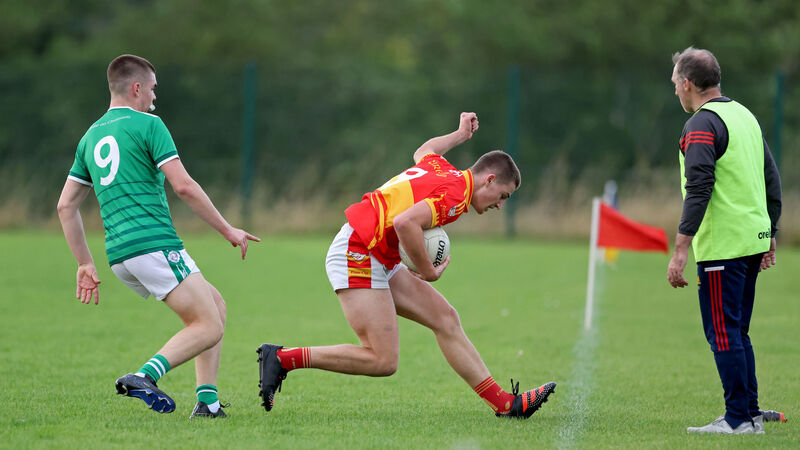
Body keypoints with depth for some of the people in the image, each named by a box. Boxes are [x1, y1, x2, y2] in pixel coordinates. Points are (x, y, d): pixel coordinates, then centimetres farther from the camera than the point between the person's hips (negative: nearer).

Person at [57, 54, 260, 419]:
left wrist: (85, 264, 23)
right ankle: (145, 376, -26)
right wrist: (227, 229, -3)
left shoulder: (91, 136, 20)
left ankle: (208, 401, 7)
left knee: (215, 304, 18)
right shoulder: (147, 125, -3)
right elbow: (183, 186, -12)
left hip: (120, 253, 8)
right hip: (154, 245, -8)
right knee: (209, 327, -7)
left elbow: (66, 205, 20)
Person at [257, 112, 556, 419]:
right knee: (383, 362, -16)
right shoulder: (454, 194, -15)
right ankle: (282, 358, -10)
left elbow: (423, 152, 39)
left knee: (445, 318, 8)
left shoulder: (439, 167, 13)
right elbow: (405, 223, -31)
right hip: (358, 254, -11)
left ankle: (505, 404, 10)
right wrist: (429, 272, -19)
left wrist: (461, 134, 53)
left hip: (378, 262, 11)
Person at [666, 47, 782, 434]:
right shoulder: (745, 116, 15)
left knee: (722, 333, -5)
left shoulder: (702, 124, -12)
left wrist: (680, 251, -22)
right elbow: (772, 180, 19)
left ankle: (738, 419, -5)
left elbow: (698, 190, -21)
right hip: (754, 239, 9)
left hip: (722, 245, -9)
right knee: (737, 332, 15)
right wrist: (769, 235, 24)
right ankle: (750, 414, 16)